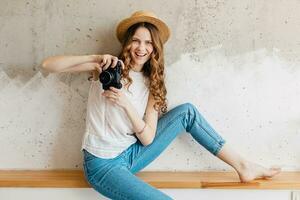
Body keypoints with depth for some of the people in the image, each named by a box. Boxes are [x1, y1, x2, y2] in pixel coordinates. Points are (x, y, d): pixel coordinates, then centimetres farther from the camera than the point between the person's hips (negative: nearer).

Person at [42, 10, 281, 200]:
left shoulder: (150, 83, 3)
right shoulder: (109, 68, -6)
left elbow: (147, 138, -8)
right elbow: (48, 65, -14)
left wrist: (126, 103, -23)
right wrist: (94, 58, -26)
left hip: (132, 154, 5)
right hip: (102, 164, -4)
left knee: (187, 112, -6)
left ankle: (242, 166, 0)